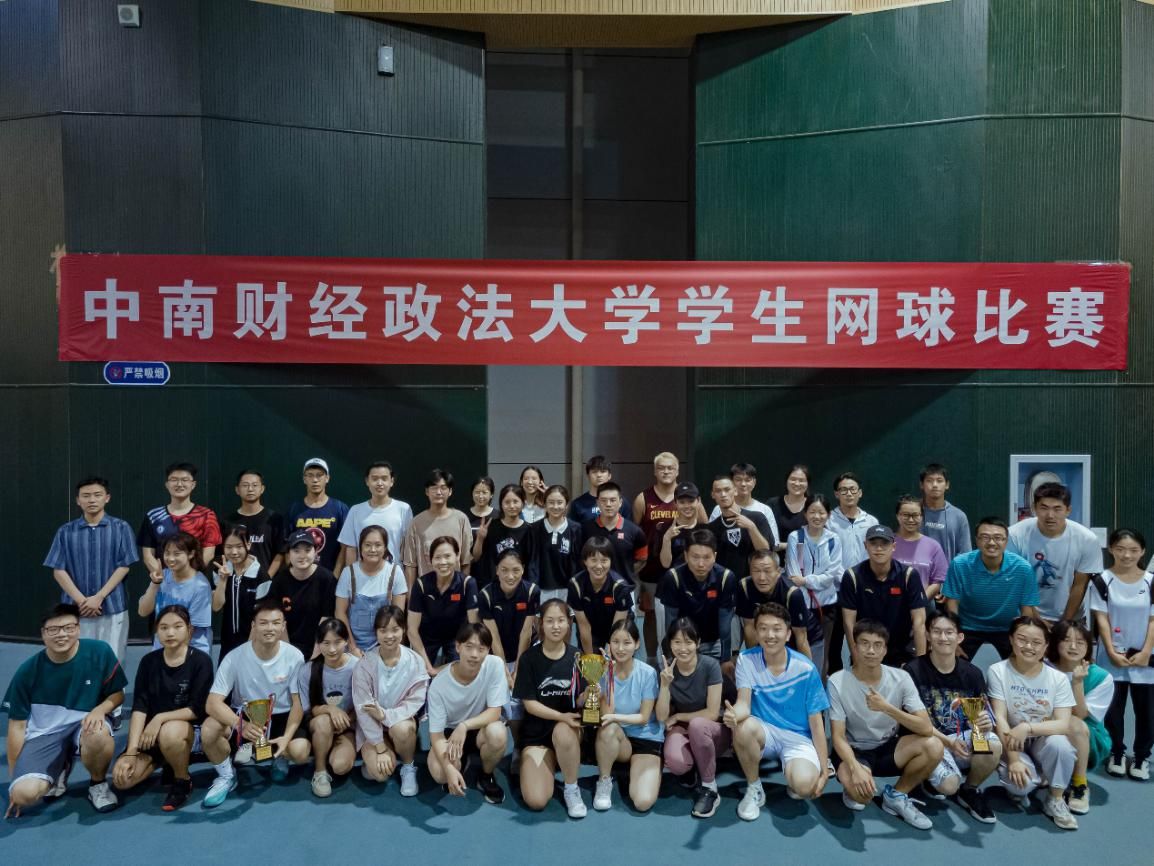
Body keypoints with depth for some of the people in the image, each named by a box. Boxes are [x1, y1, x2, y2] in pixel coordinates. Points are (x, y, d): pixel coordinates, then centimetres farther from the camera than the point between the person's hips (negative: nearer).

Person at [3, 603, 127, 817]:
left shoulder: (100, 652, -12)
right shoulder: (28, 671, -10)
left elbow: (117, 695, 1)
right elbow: (17, 725, -2)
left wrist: (100, 710, -24)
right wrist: (15, 779, 1)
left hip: (85, 723, -1)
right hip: (44, 733, 1)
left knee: (97, 734, -38)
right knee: (24, 794, -26)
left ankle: (98, 784, -4)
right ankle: (59, 770, 13)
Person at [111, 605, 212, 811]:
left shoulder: (201, 661, -12)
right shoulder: (149, 661, -1)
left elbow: (198, 709, -15)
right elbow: (139, 708, -8)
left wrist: (160, 718, -24)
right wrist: (131, 752, -16)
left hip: (187, 729, -4)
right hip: (151, 733, 4)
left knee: (170, 732, -38)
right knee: (121, 778, -18)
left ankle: (183, 781, -9)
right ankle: (163, 762, 13)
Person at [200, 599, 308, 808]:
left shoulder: (294, 656, -15)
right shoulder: (235, 657, -18)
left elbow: (298, 703, -8)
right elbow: (212, 703, -23)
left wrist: (287, 736, -25)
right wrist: (240, 724, -41)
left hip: (281, 718, 0)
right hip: (244, 715, 0)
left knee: (300, 751, -29)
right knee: (208, 729, -31)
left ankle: (280, 757, 13)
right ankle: (226, 776, 0)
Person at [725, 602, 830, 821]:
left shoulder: (806, 669, -12)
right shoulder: (746, 660, -10)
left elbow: (816, 721, -7)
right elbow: (744, 704, -18)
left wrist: (824, 771, -8)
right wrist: (734, 714, -45)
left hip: (798, 737, -1)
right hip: (764, 732, 1)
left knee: (804, 785, -31)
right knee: (742, 727, -34)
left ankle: (797, 782, 10)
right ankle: (754, 788, -7)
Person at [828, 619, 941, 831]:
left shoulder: (900, 678, -12)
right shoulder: (837, 682, -18)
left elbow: (927, 729, -20)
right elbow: (838, 737, -17)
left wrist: (887, 708, -33)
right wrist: (856, 768, -36)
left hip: (888, 748, 3)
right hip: (854, 751, -3)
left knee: (933, 746, -25)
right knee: (861, 789, -36)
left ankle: (896, 796, 0)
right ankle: (852, 792, 4)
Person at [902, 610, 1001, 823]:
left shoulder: (972, 674, 0)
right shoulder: (914, 670, -10)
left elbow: (983, 716, 1)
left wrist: (985, 724, -24)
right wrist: (948, 742, -25)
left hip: (963, 738, 3)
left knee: (993, 745, -29)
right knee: (949, 785, -29)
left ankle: (970, 790, 2)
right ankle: (930, 777, 11)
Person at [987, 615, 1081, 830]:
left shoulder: (1058, 678, -6)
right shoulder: (997, 671, -12)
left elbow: (1064, 724, -15)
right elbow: (1000, 719, -15)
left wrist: (1027, 727, -30)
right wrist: (1013, 759, -23)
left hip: (1043, 741, 2)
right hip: (1010, 743, -2)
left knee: (1059, 743, -32)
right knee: (1020, 782, -30)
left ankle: (1055, 800, -6)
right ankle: (1020, 789, 10)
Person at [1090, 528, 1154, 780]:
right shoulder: (1103, 581, -5)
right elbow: (1101, 619, -5)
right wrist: (1111, 652, -11)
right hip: (1112, 656, -1)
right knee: (1113, 707, 5)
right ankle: (1117, 753, 21)